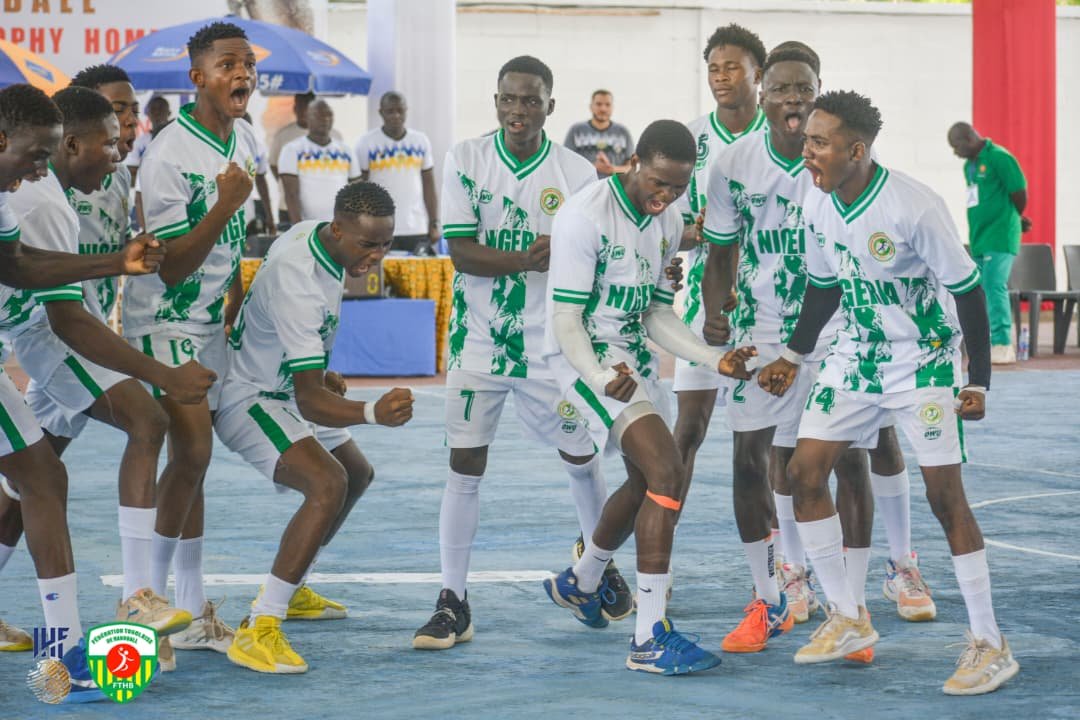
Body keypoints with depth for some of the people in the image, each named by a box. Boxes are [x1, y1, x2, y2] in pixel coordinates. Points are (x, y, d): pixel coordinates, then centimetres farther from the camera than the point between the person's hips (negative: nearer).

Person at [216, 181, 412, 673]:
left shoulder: (311, 234, -6)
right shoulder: (300, 285, -35)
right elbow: (310, 401, -37)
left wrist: (319, 373, 22)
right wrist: (373, 413, -52)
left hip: (284, 387, 11)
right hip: (250, 398, -11)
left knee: (357, 473, 26)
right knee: (328, 484, -32)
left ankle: (288, 589, 42)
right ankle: (259, 629, -33)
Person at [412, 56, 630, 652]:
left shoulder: (577, 173, -4)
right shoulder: (464, 160, -4)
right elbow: (461, 251, -11)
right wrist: (528, 258, -25)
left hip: (551, 345, 1)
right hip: (478, 341, 0)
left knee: (580, 457, 12)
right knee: (464, 465, -4)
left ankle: (603, 569, 36)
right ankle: (452, 603, 2)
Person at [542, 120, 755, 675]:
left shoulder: (668, 223, 5)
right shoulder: (586, 216, -20)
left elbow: (655, 316, 10)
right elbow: (565, 319, -20)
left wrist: (715, 359, -3)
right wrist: (601, 380, -36)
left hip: (634, 357, 9)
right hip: (586, 358, -9)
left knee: (646, 484, 22)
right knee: (667, 473, -22)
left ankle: (580, 583, 49)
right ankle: (650, 639, -22)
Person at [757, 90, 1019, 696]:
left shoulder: (914, 206, -24)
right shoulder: (819, 208, -4)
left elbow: (968, 290, -17)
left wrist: (978, 382, -15)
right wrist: (794, 357, 17)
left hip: (925, 362, -7)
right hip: (857, 356, 7)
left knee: (945, 494, -10)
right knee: (805, 472, -1)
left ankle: (991, 646, 0)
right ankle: (850, 621, 14)